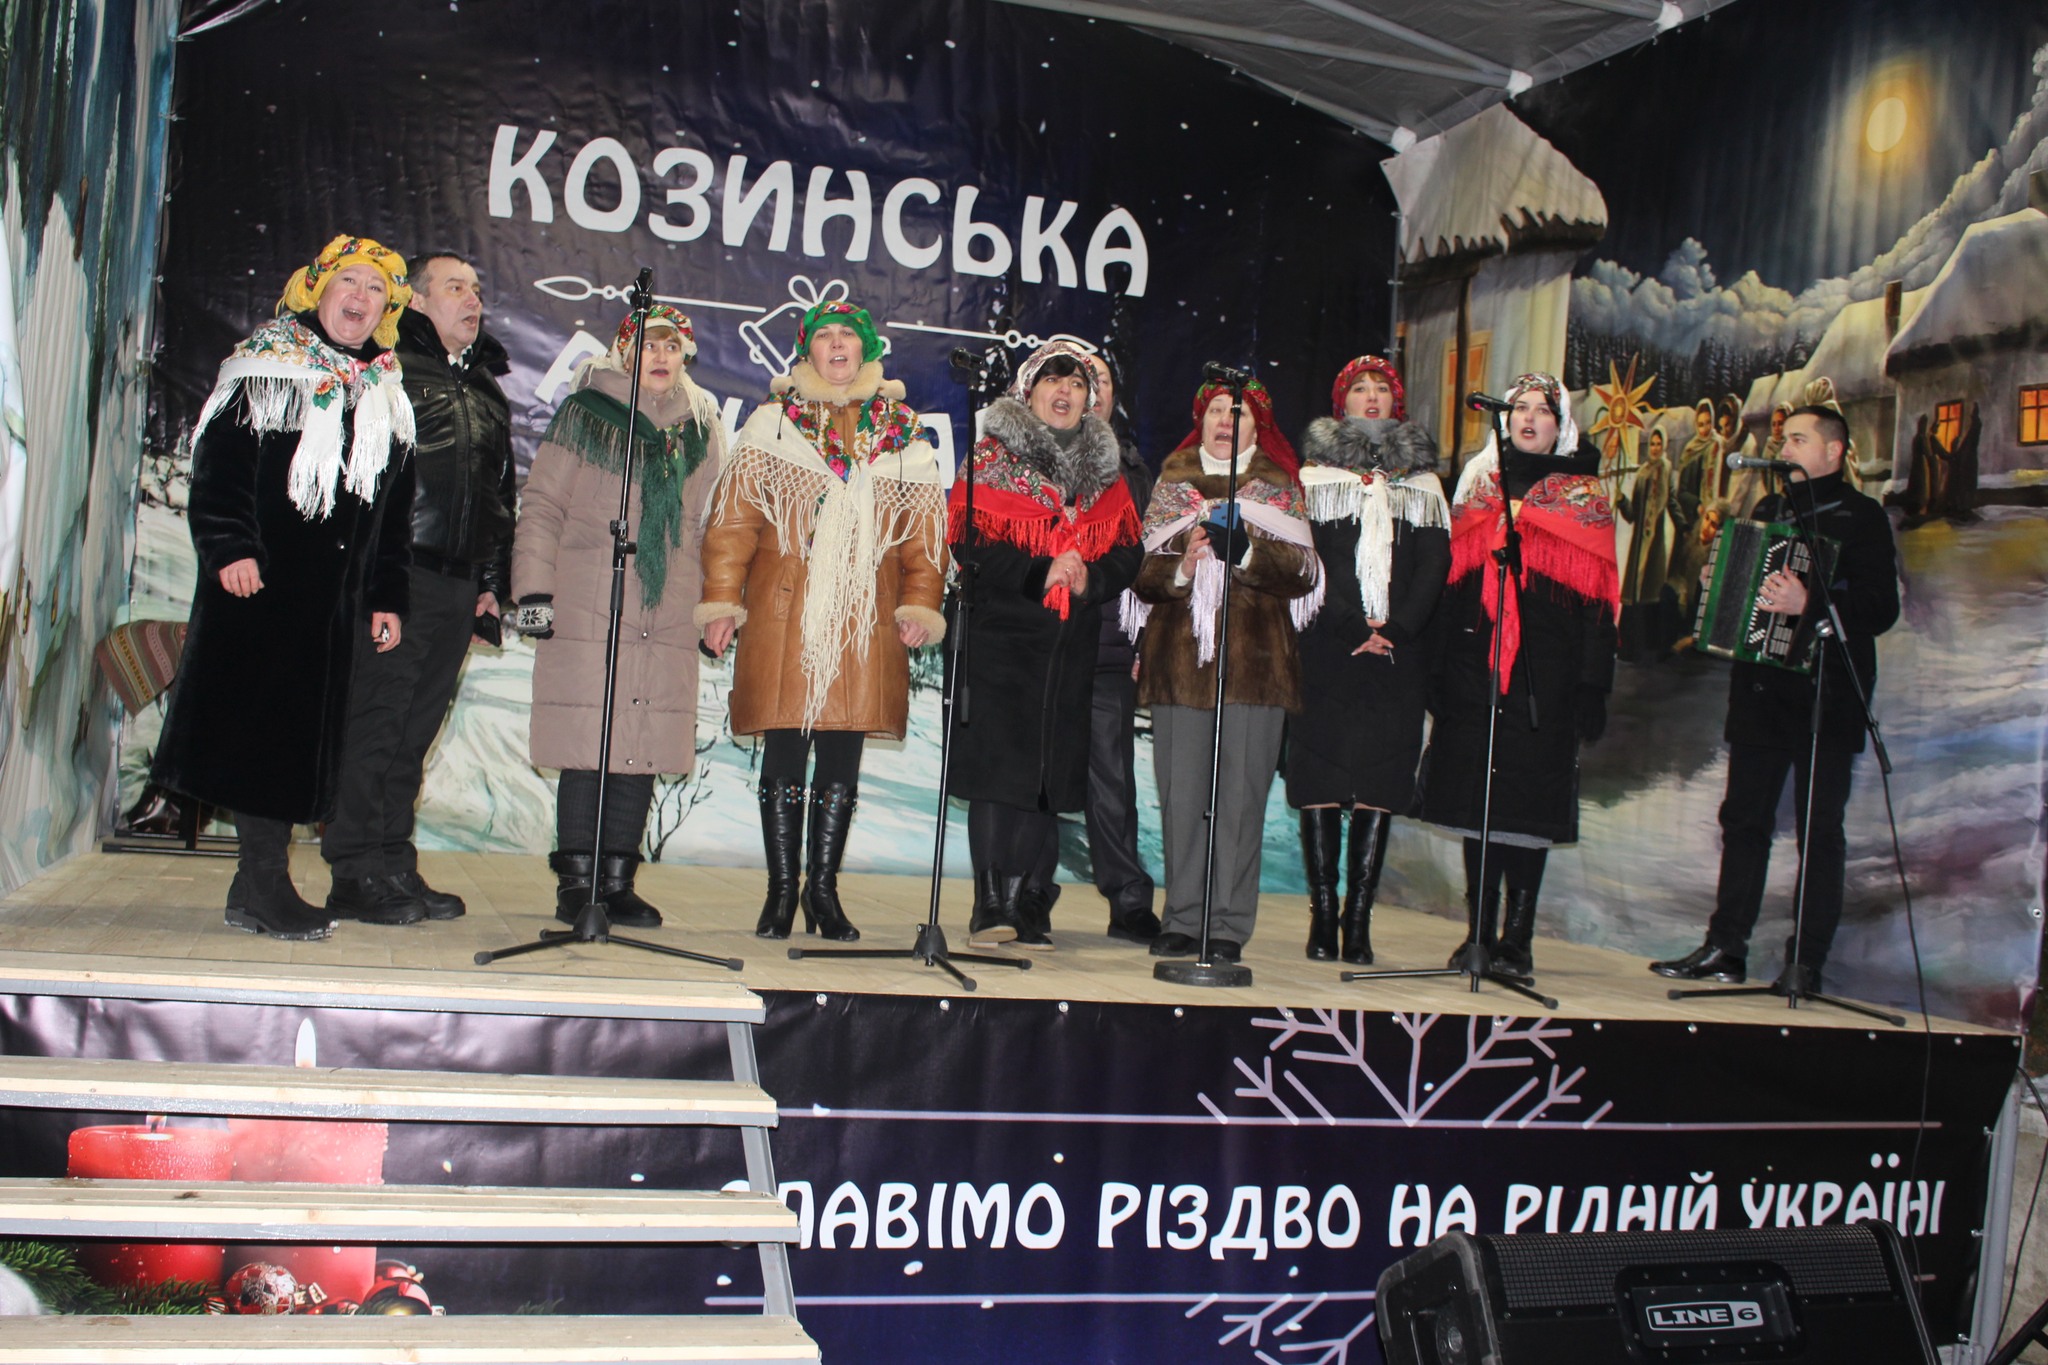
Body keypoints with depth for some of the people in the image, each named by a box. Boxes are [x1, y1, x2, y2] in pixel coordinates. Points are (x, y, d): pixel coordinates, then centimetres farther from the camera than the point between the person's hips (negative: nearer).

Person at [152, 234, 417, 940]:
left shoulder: (386, 396, 17)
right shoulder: (264, 370, 3)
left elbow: (394, 510, 17)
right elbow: (220, 462, -6)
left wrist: (387, 598, 11)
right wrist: (230, 545, -19)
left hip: (337, 596, 5)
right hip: (263, 584, -5)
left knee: (307, 732, 4)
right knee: (259, 720, -8)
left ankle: (260, 882, 10)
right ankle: (263, 881, -3)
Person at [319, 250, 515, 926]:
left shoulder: (489, 390, 22)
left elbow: (501, 490, 24)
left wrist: (492, 580, 18)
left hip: (457, 585, 6)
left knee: (414, 731, 9)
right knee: (373, 723, -5)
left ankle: (394, 867, 14)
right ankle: (356, 875, 0)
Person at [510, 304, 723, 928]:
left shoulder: (701, 427, 16)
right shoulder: (585, 413, 6)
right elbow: (542, 505, 3)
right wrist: (535, 589, -4)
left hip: (669, 620, 3)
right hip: (586, 613, -3)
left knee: (644, 753, 1)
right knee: (587, 747, -4)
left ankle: (618, 882, 10)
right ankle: (576, 882, 6)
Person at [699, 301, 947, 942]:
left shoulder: (903, 433, 15)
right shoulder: (773, 421, 10)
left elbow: (926, 528, 12)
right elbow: (733, 518, 5)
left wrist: (919, 605, 1)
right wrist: (722, 600, -2)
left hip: (867, 621, 1)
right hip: (784, 617, -1)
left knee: (843, 756, 2)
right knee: (785, 752, -1)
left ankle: (823, 888, 13)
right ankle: (782, 889, 9)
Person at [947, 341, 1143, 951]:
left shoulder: (1106, 469, 16)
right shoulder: (993, 458, 4)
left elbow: (1128, 553, 10)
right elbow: (971, 544, -7)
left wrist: (1089, 579, -9)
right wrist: (1039, 574, -17)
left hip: (1073, 645, 4)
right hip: (1002, 634, -3)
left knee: (1051, 770, 2)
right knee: (1000, 762, -9)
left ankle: (1031, 906, 9)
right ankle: (991, 904, -4)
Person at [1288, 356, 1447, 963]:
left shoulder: (1421, 476, 16)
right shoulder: (1317, 469, 10)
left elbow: (1434, 563, 6)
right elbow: (1305, 557, -2)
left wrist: (1394, 628, -9)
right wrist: (1350, 627, -12)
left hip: (1398, 650, 2)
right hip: (1325, 647, -2)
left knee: (1379, 785, -2)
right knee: (1321, 781, -5)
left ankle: (1359, 919, 1)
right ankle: (1323, 917, -1)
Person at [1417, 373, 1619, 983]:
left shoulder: (1583, 497, 7)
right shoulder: (1477, 486, 15)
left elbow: (1598, 600, 1)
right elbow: (1452, 582, 14)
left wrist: (1591, 686, -7)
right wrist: (1440, 671, 7)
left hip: (1545, 672, -3)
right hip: (1475, 666, 3)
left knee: (1529, 802, -2)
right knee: (1475, 794, 4)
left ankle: (1517, 939, 5)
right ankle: (1480, 932, 13)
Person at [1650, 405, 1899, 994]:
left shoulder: (1861, 518, -4)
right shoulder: (1771, 509, 17)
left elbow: (1881, 609, -14)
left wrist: (1809, 604, -27)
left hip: (1825, 697, -6)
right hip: (1762, 690, 7)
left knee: (1819, 830, -1)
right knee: (1744, 816, 7)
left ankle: (1805, 963, 3)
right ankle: (1726, 948, 12)